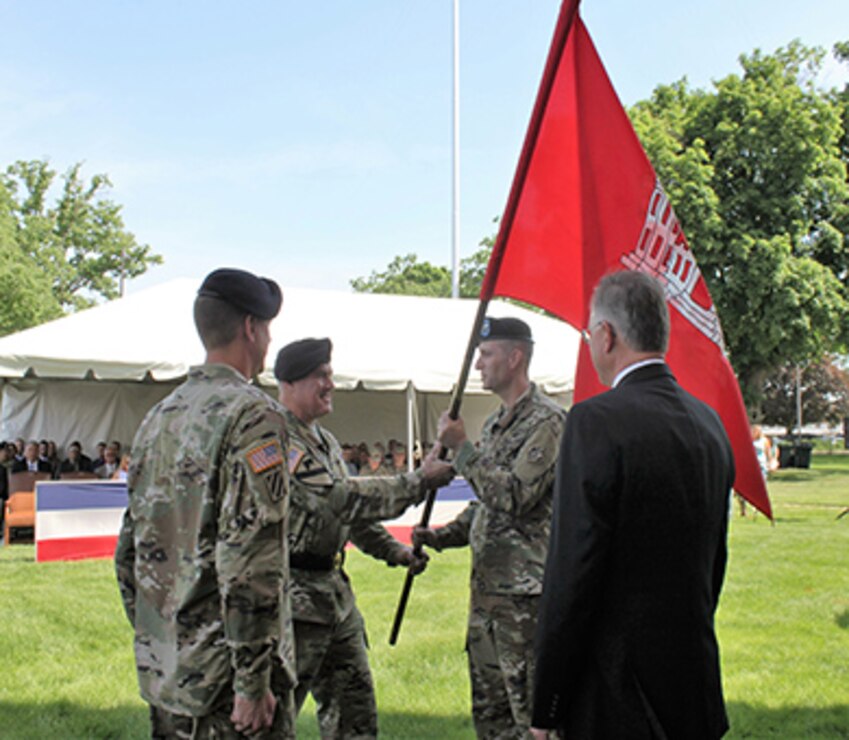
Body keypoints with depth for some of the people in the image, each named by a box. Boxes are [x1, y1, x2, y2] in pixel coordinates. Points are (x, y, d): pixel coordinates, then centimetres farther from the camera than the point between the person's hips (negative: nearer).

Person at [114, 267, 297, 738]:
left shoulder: (159, 416, 11)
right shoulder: (252, 414, -14)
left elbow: (130, 550, 15)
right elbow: (251, 561, -22)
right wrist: (254, 682, -18)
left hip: (162, 673, 8)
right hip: (222, 676, -8)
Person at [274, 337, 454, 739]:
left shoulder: (324, 440, 15)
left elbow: (348, 510, 23)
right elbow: (342, 499, -24)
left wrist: (393, 550, 10)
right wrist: (420, 481, -21)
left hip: (334, 593, 10)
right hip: (295, 597, -10)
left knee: (355, 708, 15)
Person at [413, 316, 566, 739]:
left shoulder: (547, 422, -12)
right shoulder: (494, 425, 16)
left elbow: (513, 497, -22)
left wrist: (461, 449, -17)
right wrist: (441, 536, 9)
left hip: (524, 592, -9)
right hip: (486, 588, 9)